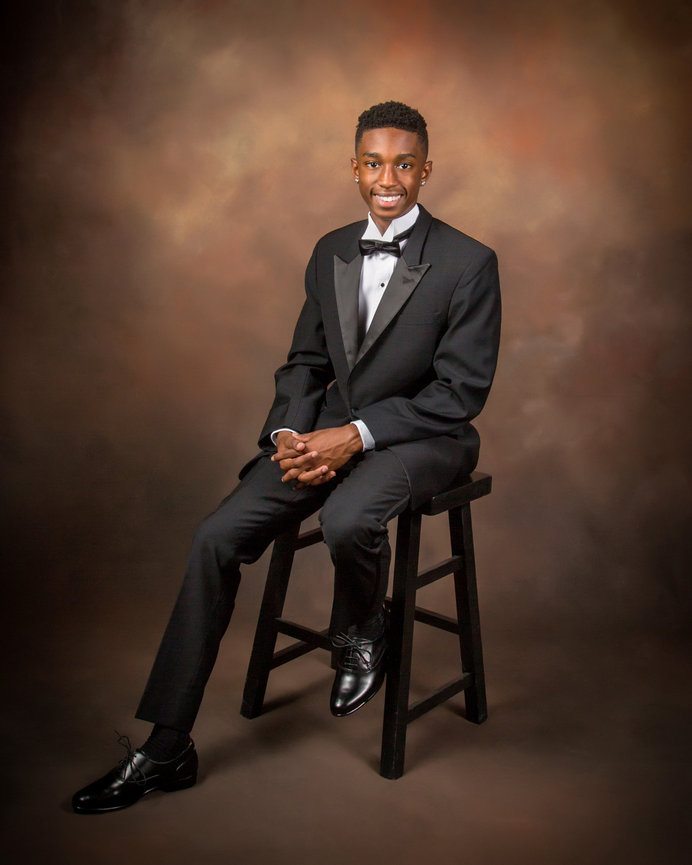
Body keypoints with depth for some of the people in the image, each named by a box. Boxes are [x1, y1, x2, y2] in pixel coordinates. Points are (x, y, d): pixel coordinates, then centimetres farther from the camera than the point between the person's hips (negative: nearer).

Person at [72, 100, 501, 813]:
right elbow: (304, 361, 15)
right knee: (215, 539, -12)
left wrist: (355, 434, -19)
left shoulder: (469, 263, -7)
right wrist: (289, 433, -5)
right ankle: (167, 750, -1)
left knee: (346, 520, -37)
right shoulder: (331, 253, 11)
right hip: (327, 433, 5)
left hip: (422, 436, -5)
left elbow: (461, 389, -12)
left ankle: (360, 636, 2)